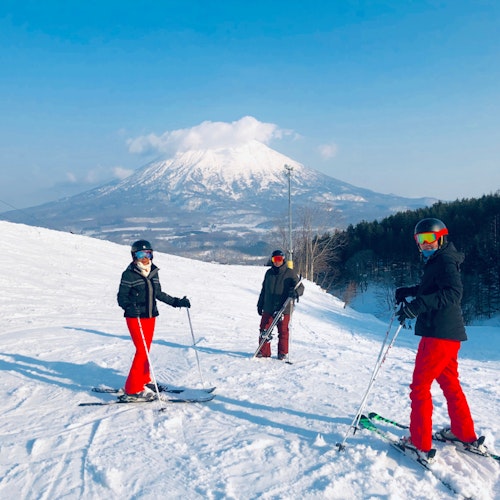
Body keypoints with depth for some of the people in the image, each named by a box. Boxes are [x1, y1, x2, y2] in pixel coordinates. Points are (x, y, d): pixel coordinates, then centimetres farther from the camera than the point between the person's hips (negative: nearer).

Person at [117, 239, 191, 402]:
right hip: (135, 317, -6)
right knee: (142, 351, -10)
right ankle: (132, 390, -4)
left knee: (146, 350, 15)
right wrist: (130, 307, -30)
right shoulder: (129, 274, -10)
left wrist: (176, 302, 15)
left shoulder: (153, 273, 7)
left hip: (150, 316, 6)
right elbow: (122, 297, -11)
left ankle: (143, 381, 31)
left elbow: (159, 294, 17)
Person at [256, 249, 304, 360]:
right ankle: (264, 351, 16)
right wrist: (260, 304, 21)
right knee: (264, 330, 4)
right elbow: (263, 290, 21)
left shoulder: (289, 273, -1)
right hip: (268, 308, 4)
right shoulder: (269, 273, 13)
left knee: (283, 331, 3)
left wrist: (295, 292, -29)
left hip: (283, 308, -4)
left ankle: (283, 353, 15)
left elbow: (300, 287, -6)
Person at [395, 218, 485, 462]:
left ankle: (420, 444, -2)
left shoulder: (445, 260, -13)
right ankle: (464, 433, 33)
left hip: (439, 334, -11)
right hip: (449, 333, 11)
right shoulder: (435, 262, 17)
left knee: (419, 387, -5)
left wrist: (417, 304, -37)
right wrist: (409, 291, 16)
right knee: (449, 383, 21)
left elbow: (452, 293, -27)